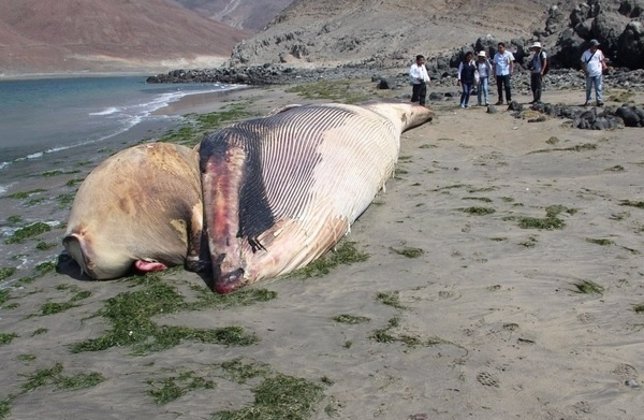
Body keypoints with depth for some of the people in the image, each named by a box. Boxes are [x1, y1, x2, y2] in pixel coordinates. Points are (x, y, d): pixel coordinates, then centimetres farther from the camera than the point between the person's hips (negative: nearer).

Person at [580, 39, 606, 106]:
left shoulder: (599, 52, 1)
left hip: (598, 74, 0)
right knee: (588, 88, 9)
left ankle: (599, 101, 1)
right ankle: (587, 101, 21)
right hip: (589, 74, 0)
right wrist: (585, 71, -5)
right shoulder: (585, 53, 0)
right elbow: (583, 63, 6)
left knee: (598, 88, -2)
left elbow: (602, 60, 9)